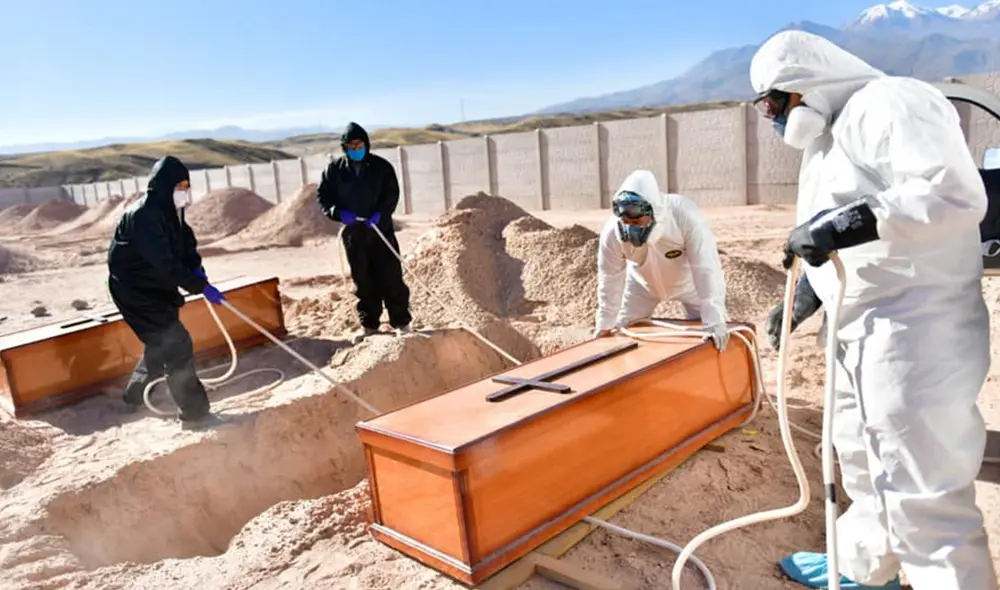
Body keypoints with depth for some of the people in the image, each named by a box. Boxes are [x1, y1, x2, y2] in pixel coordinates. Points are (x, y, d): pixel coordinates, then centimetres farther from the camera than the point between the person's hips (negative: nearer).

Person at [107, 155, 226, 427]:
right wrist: (200, 287, -32)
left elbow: (186, 241, 11)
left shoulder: (170, 210, 1)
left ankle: (135, 397, 41)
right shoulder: (144, 215, -27)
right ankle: (194, 411, -3)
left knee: (162, 341, 22)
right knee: (176, 344, -10)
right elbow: (164, 263, -32)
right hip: (135, 288, -10)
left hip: (156, 285, 10)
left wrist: (196, 267, -9)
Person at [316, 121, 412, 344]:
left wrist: (380, 213, -19)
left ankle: (401, 322, 9)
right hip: (353, 233, 2)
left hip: (381, 229, -2)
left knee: (391, 277, -1)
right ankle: (368, 324, 21)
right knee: (363, 281, 10)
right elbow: (322, 195, 3)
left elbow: (392, 193, -3)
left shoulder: (381, 166, -2)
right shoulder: (335, 169, 2)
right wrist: (338, 212, -15)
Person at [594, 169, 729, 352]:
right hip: (644, 282, 2)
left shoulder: (686, 216, -41)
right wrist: (604, 324, -14)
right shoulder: (612, 232, -32)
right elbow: (610, 278, -19)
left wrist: (714, 321, -44)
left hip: (687, 279, -2)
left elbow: (706, 269, -40)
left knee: (711, 337, -3)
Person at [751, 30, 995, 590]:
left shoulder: (890, 103, -13)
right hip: (864, 334, 11)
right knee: (864, 460, 23)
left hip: (913, 335, -11)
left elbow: (954, 193, -26)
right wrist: (804, 296, 24)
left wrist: (847, 224, -29)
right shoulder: (830, 138, 18)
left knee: (923, 493, -7)